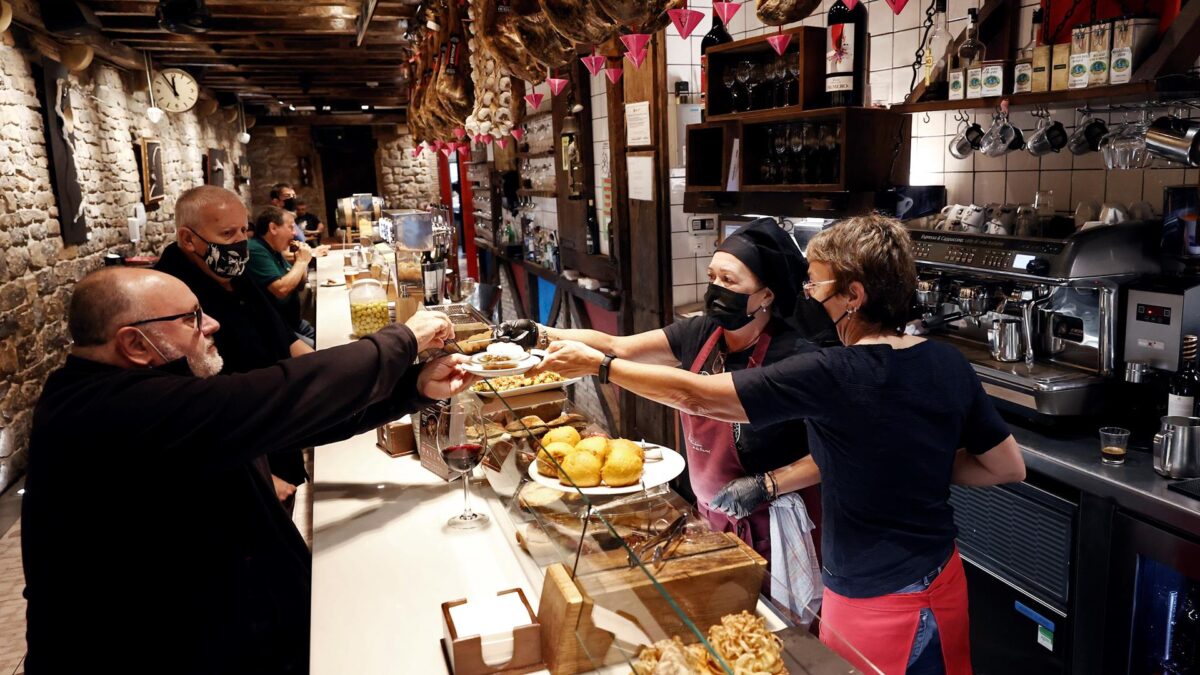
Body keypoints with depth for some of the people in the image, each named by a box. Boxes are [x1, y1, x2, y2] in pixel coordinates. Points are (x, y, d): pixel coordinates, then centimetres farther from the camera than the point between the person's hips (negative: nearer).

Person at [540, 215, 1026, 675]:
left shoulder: (831, 377, -26)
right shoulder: (949, 365, -6)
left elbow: (695, 396, -21)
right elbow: (1009, 467, 3)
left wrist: (598, 364, -11)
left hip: (875, 605, -7)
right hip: (942, 580, 7)